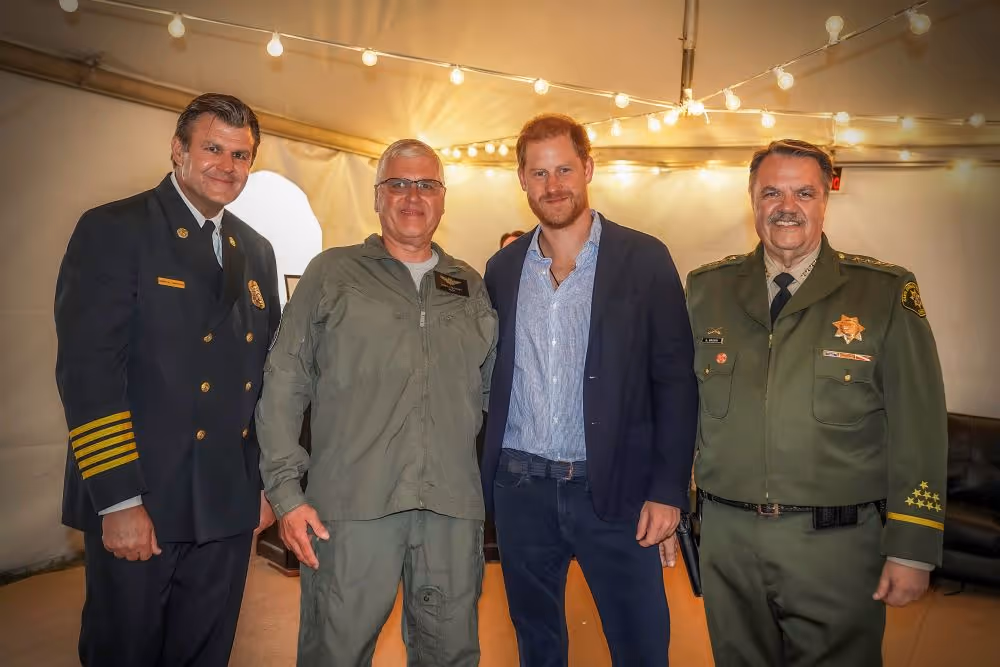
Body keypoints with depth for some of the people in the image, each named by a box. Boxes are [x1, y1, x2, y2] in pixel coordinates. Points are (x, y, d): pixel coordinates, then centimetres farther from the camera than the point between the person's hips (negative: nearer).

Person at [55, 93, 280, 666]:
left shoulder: (257, 251, 11)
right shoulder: (113, 230, -6)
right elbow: (88, 368, -14)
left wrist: (270, 480, 10)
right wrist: (118, 501, -17)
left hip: (229, 508, 5)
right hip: (137, 505, -5)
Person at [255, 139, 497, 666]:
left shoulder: (470, 286, 13)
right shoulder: (332, 273, 4)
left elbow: (494, 386, 17)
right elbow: (283, 385, 1)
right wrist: (286, 489, -5)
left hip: (453, 506, 3)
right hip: (351, 503, -2)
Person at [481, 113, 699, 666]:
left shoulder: (644, 259, -4)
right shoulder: (502, 268, 7)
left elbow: (675, 382, -5)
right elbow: (492, 381, 9)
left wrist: (667, 490, -10)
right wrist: (486, 476, 4)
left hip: (613, 489, -3)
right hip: (519, 489, 3)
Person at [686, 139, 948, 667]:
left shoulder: (887, 294, -4)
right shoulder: (706, 288, 2)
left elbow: (918, 431, -5)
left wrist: (912, 549, -6)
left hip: (838, 546, -2)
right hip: (726, 539, 2)